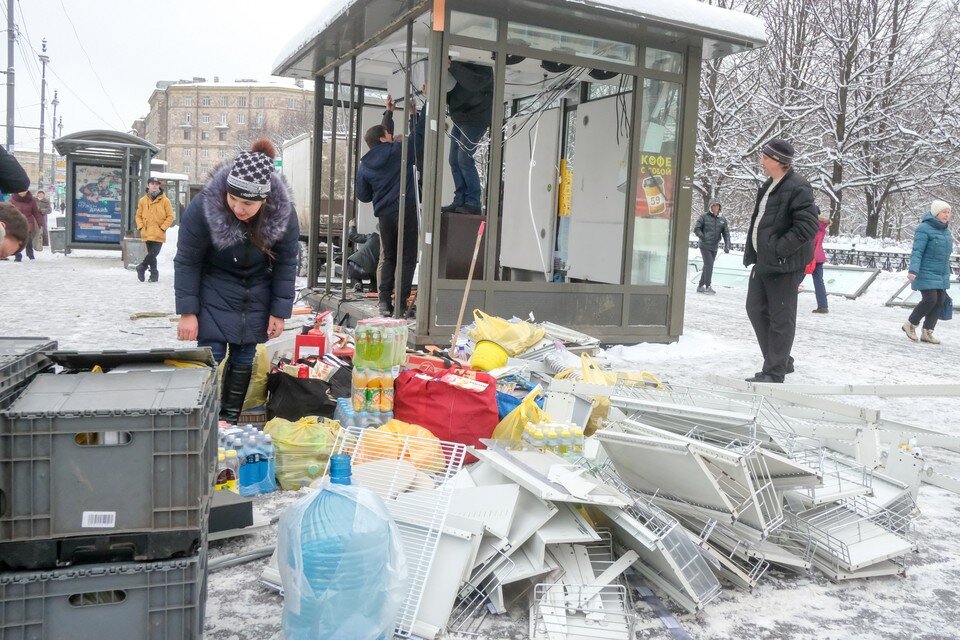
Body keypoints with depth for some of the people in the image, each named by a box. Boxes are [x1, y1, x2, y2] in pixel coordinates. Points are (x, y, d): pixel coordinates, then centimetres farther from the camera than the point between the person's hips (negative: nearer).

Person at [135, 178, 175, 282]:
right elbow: (139, 215, 15)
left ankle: (141, 268, 5)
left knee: (153, 253, -12)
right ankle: (154, 274, 14)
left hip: (159, 234, -2)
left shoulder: (165, 200, 0)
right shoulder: (143, 200, 9)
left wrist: (163, 228, -8)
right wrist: (140, 227, 1)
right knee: (151, 254, 6)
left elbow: (170, 216, 0)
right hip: (147, 233, 2)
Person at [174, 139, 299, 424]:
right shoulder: (202, 208, -26)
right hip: (214, 294, -2)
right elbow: (187, 262, -15)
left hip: (256, 296, 2)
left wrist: (279, 311, -8)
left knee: (244, 358, 8)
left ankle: (230, 419, 22)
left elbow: (286, 264, -8)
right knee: (210, 357, -6)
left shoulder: (284, 213, -21)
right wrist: (187, 312, -14)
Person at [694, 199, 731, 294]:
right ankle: (708, 286, -12)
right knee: (709, 265, -14)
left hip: (714, 248, 5)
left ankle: (700, 286, 18)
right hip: (705, 246, -5)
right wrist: (702, 237, -22)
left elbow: (726, 233, 6)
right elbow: (696, 229, -4)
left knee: (708, 267, 9)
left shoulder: (722, 220, 9)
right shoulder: (704, 217, -2)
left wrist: (727, 246, -7)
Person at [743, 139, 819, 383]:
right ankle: (781, 361, 29)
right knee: (756, 309, 15)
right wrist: (753, 253, 14)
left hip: (784, 264, -10)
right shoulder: (769, 186, 14)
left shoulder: (798, 188, -15)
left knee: (780, 318, 0)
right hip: (764, 261, 10)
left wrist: (779, 248, -21)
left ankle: (775, 371, 9)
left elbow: (808, 226, -21)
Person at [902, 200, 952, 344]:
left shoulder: (945, 230, 13)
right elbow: (917, 252, -18)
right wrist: (913, 270, -29)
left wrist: (946, 275, 23)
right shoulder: (924, 229, -12)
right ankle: (910, 325, 6)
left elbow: (945, 254, 21)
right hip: (926, 273, -8)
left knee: (940, 301, 3)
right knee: (930, 299, -15)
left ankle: (927, 332, 10)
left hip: (941, 275, 8)